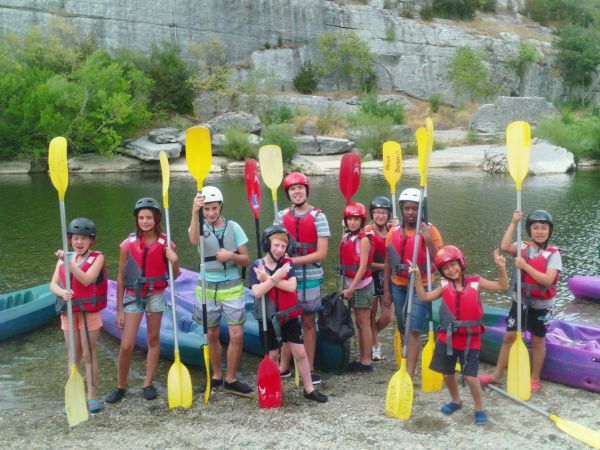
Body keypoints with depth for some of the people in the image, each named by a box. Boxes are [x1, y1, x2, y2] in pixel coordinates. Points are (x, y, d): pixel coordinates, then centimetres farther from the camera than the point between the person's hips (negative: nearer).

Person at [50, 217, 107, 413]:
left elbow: (86, 280, -18)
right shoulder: (63, 259, 6)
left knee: (89, 354, 2)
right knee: (74, 357, 11)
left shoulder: (97, 258, -5)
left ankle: (91, 397, 11)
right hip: (68, 313, 4)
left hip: (89, 313, -3)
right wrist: (62, 292, -21)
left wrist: (69, 261, -24)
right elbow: (53, 284, 0)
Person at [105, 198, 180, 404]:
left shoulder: (165, 243, -5)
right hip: (132, 296, -1)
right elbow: (120, 278, -1)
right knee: (126, 345, -2)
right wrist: (119, 309, 0)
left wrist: (175, 262, -20)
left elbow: (173, 277, 2)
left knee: (153, 339, 11)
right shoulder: (128, 244, -7)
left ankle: (148, 384, 24)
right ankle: (120, 386, 16)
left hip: (155, 296, 1)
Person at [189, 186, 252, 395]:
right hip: (208, 287, 0)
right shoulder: (200, 227, -4)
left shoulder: (233, 227, -1)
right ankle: (217, 376, 29)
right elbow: (194, 240, -30)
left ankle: (230, 378, 13)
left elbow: (245, 260, 1)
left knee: (237, 335, -3)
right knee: (212, 335, 11)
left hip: (232, 287, 0)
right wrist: (195, 213, -41)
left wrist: (231, 255, -19)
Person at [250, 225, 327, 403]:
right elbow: (257, 292, -19)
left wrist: (268, 279, -20)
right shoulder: (257, 266, -6)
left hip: (289, 316, 1)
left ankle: (309, 389, 16)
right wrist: (275, 277, -23)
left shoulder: (287, 263, -3)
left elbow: (291, 286, -18)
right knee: (272, 356, 10)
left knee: (300, 353, 4)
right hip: (268, 319, -1)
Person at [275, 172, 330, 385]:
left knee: (308, 322, 8)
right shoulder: (282, 216, 5)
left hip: (310, 278, -3)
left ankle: (310, 368, 20)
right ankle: (284, 366, 22)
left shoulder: (318, 217, -7)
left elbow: (321, 253, -12)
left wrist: (293, 260, -18)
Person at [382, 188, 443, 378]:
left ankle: (408, 376, -12)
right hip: (398, 287, 4)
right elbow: (388, 263, 10)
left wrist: (428, 240, -23)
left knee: (414, 330, -11)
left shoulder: (430, 230, -6)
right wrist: (386, 290, 8)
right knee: (403, 328, 15)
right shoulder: (394, 232, 5)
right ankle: (408, 362, 32)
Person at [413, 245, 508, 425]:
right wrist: (417, 277, -11)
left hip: (470, 339, -3)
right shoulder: (444, 286, 1)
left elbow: (502, 286, -4)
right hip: (447, 338, 3)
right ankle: (456, 401, 39)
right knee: (447, 374, 14)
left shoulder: (475, 282, -4)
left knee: (470, 376, -5)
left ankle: (479, 408, 17)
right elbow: (424, 297, -2)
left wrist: (501, 268, -19)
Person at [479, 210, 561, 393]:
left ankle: (535, 379, 26)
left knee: (537, 341, 10)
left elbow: (547, 280, -25)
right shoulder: (523, 247, -4)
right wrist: (513, 223, -23)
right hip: (520, 302, 3)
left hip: (541, 306, -3)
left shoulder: (553, 254, -12)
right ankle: (497, 375, 21)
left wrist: (525, 266, -28)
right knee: (509, 336, 9)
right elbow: (505, 247, -25)